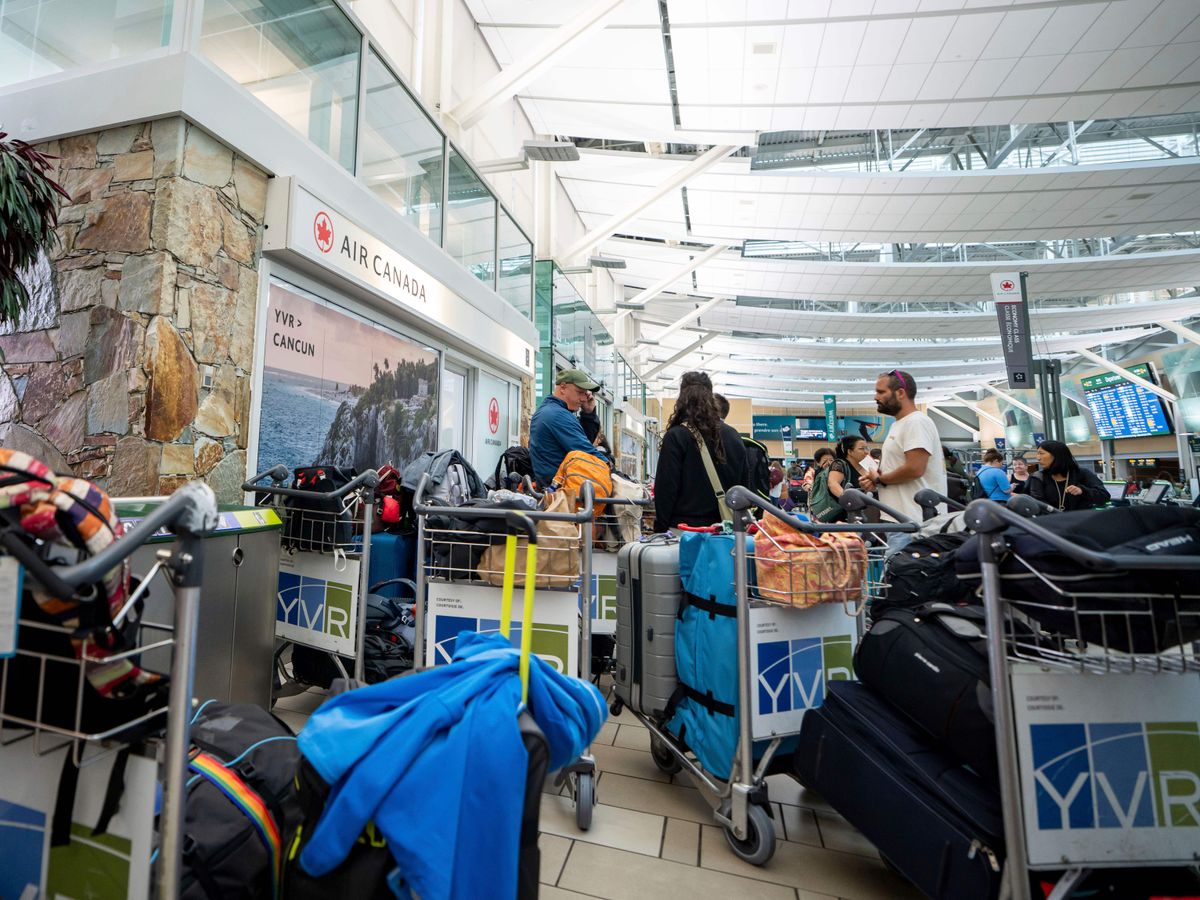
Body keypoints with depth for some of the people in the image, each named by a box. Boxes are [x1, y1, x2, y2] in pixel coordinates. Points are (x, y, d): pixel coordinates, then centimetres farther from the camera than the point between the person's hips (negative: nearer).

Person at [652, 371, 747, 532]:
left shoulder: (675, 436, -11)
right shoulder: (733, 436, 4)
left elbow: (666, 488, -11)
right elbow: (742, 483, 11)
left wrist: (660, 529, -3)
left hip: (684, 526, -5)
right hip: (723, 527, 5)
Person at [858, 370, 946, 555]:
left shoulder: (917, 422, -11)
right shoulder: (898, 425, 20)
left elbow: (914, 469, -22)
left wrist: (880, 479, -7)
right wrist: (874, 479, 7)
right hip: (900, 518, 10)